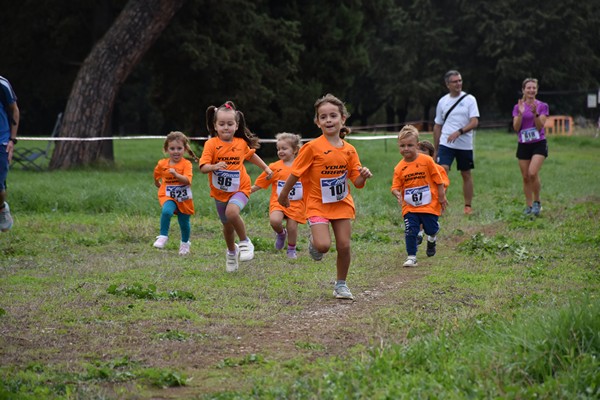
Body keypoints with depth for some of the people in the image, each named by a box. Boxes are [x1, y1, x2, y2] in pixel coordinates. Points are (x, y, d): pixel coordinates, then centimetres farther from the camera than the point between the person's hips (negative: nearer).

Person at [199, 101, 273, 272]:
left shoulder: (241, 143, -6)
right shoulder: (211, 144, -14)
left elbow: (251, 155, 17)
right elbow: (203, 167, -21)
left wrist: (266, 168, 21)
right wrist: (215, 166, -40)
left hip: (240, 189, -1)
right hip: (220, 192, 1)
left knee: (232, 212, -31)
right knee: (227, 225, 16)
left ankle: (245, 242, -9)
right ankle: (232, 252, 45)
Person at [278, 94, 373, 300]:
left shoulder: (349, 150, 1)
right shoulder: (312, 147, -13)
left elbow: (357, 182, 3)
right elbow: (295, 173, -4)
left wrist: (364, 176, -19)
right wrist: (283, 195, 4)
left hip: (342, 203, 4)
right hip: (317, 205, -4)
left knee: (344, 245, 0)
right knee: (323, 245, -20)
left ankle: (341, 285, 20)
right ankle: (314, 242, 18)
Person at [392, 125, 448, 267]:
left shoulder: (426, 161, -9)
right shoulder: (399, 167, -4)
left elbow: (438, 180, -2)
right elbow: (395, 186, -4)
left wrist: (442, 197, -1)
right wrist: (397, 193, -27)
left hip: (429, 204, -1)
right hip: (409, 207, 1)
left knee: (431, 228, 10)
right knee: (410, 231, -8)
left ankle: (432, 239, 45)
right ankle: (411, 257, 2)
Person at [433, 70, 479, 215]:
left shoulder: (469, 99, -1)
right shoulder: (442, 101, 8)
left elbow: (474, 122, -10)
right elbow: (437, 126, 15)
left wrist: (459, 132, -26)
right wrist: (435, 149, 14)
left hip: (465, 145, -1)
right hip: (445, 144, 1)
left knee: (466, 175, 9)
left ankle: (468, 206, 21)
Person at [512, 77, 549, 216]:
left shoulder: (542, 106, 0)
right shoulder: (518, 107, 6)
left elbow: (540, 126, -9)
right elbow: (516, 128, -3)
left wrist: (535, 113, -23)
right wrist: (520, 113, -17)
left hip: (539, 144, -3)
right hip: (523, 145, 3)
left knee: (533, 173, -19)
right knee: (525, 177, 4)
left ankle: (537, 202, -1)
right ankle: (529, 206, 15)